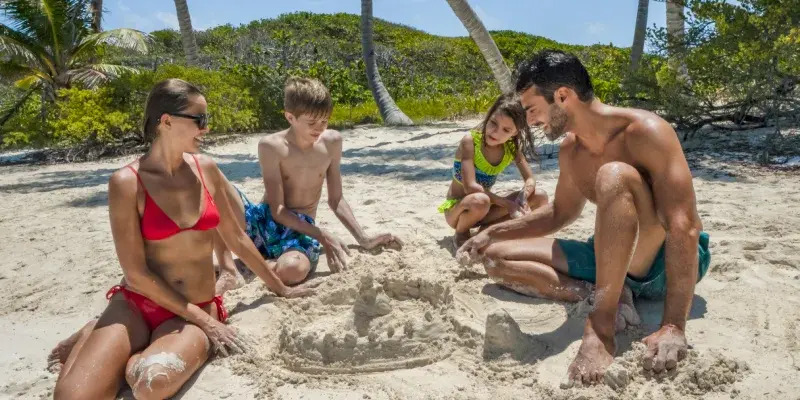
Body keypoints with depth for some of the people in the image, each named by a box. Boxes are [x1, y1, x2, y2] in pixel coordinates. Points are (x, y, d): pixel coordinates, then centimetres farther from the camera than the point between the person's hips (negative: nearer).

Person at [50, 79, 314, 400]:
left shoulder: (206, 169, 1)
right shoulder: (127, 182, -12)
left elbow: (236, 238, 10)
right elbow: (135, 272, -12)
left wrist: (280, 289, 15)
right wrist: (203, 321, -13)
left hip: (198, 310, 2)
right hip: (136, 304, -1)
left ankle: (140, 360, 8)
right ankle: (95, 339, 12)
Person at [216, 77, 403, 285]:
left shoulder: (332, 142, 0)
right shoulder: (271, 146, -12)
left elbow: (336, 200, 7)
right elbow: (277, 210, -14)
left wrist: (363, 238, -3)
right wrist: (323, 236, -23)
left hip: (300, 229, 2)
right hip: (266, 221, -1)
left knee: (295, 269, -37)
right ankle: (228, 267, -20)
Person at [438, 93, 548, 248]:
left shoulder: (512, 148, -5)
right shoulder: (470, 140, -21)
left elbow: (530, 180, -5)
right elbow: (470, 187, -29)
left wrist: (523, 197, -28)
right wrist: (509, 204, -30)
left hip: (486, 208, 6)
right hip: (456, 208, -5)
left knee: (540, 196, -7)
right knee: (480, 200, -41)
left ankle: (488, 228, 1)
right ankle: (461, 234, -8)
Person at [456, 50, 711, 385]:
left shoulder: (644, 132, -22)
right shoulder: (570, 150, 0)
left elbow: (684, 227, -29)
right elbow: (562, 213, 17)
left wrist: (673, 327, -37)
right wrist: (492, 234, 8)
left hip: (670, 260, -7)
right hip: (614, 260, 7)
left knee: (614, 175, -37)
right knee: (496, 257, -1)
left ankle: (601, 327, -35)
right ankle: (604, 296, -15)